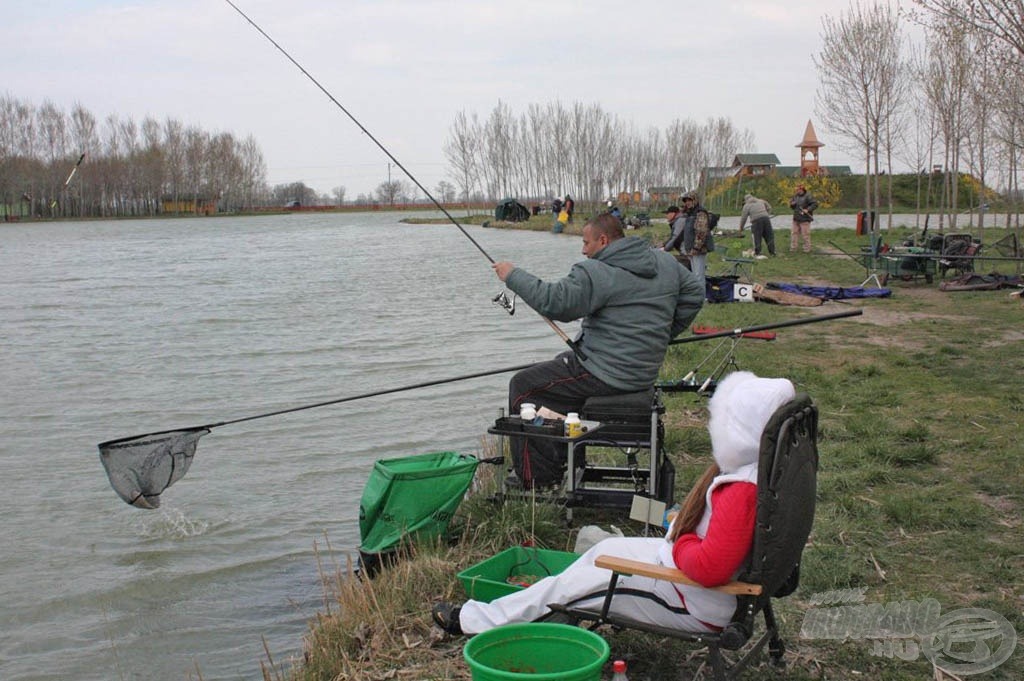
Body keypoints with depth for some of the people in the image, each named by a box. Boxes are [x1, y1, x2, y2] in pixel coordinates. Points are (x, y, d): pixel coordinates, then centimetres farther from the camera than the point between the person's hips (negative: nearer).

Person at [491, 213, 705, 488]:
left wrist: (513, 276, -13)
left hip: (605, 375, -9)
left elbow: (554, 302, -25)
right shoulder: (666, 264, 8)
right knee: (559, 365, 31)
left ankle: (536, 478, 4)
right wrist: (661, 335, 20)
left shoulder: (595, 272, -17)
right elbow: (694, 294, 18)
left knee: (522, 386, 4)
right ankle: (558, 461, 31)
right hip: (645, 373, 10)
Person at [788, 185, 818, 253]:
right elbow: (793, 207, 20)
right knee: (794, 233, 5)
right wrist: (792, 204, -3)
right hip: (796, 219, 7)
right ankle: (793, 248, 9)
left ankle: (807, 249, 5)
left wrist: (808, 210, -23)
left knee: (805, 234, -4)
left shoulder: (808, 197, -10)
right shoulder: (795, 196, 11)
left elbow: (815, 204, -14)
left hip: (805, 219, -7)